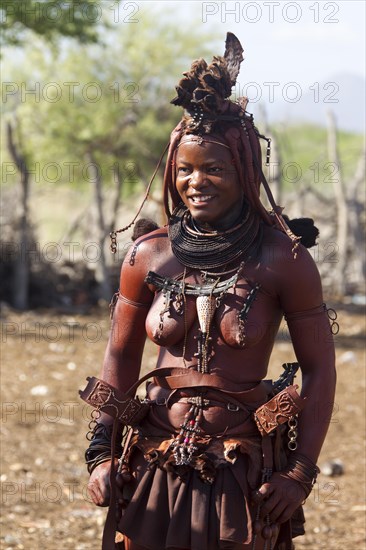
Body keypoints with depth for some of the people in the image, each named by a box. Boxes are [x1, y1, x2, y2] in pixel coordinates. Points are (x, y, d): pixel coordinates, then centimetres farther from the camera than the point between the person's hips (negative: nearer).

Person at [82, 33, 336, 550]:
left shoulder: (284, 260, -7)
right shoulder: (149, 255, 2)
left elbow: (319, 369, -3)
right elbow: (120, 357, 9)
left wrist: (300, 473, -9)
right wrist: (102, 453, 1)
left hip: (246, 474, -2)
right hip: (156, 464, 3)